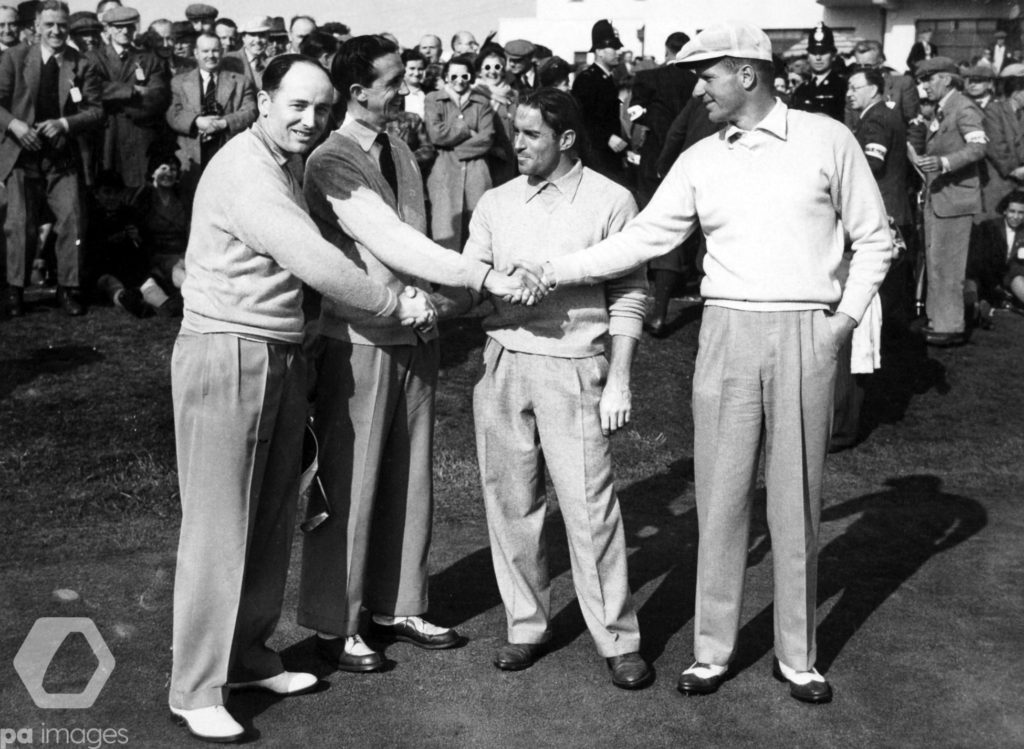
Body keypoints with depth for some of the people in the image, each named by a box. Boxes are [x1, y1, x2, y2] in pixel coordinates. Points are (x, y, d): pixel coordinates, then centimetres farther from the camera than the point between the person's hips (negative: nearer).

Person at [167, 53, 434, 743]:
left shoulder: (290, 166, 15)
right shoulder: (245, 170, -16)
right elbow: (314, 263, -21)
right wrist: (397, 304, -10)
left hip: (283, 358, 9)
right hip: (227, 355, -9)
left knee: (273, 518, 14)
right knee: (219, 525, -3)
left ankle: (248, 654, 28)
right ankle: (196, 688, 6)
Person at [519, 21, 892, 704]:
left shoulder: (827, 141, 1)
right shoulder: (699, 162, 8)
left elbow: (873, 237, 6)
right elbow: (640, 240, 4)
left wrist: (848, 315, -5)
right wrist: (552, 271, -3)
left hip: (807, 337, -2)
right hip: (728, 333, 2)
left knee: (796, 501, 6)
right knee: (721, 497, 4)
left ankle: (798, 656, 19)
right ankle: (713, 650, 17)